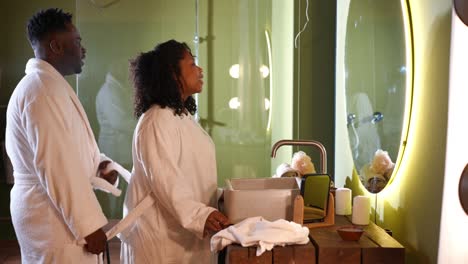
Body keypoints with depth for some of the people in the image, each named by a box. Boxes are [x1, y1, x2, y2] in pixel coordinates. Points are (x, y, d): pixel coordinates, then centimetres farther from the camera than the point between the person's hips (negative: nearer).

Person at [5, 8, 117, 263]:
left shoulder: (40, 83, 15)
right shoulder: (44, 88, -19)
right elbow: (57, 166, -25)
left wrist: (95, 165, 6)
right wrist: (89, 225, -21)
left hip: (49, 213, 10)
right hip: (54, 220, -10)